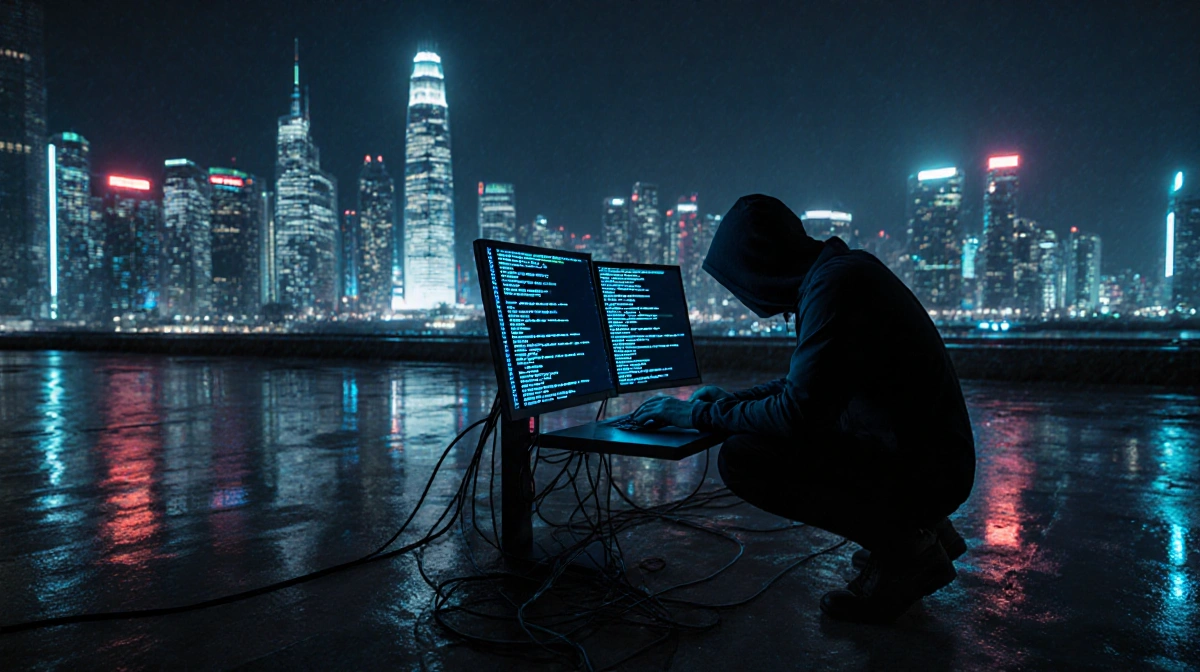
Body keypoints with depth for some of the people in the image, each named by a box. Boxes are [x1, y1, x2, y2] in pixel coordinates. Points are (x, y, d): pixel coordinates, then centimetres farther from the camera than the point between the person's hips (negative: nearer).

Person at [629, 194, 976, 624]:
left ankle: (907, 551, -4)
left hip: (920, 468, -10)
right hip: (925, 454, 10)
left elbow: (798, 413, -23)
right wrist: (729, 401, 25)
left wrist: (701, 416, -9)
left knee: (743, 456, -20)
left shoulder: (834, 283, -19)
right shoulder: (838, 270, 11)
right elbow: (808, 382, 24)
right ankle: (920, 528, 19)